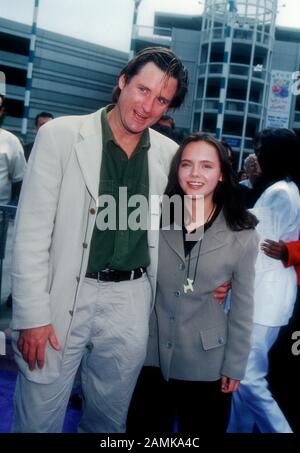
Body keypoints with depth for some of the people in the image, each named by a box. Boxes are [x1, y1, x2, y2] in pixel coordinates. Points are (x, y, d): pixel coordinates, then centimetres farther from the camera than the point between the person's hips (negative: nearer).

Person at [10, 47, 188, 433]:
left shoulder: (169, 153, 4)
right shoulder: (60, 135, -6)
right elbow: (32, 231, -8)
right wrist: (33, 314, -12)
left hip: (131, 303, 3)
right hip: (62, 298, -3)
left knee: (109, 420, 20)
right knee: (38, 419, 9)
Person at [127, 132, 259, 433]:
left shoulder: (242, 234, -9)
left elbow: (242, 306, -3)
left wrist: (235, 366, -1)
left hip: (206, 364, -2)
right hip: (151, 355, 2)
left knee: (201, 429, 16)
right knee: (143, 428, 17)